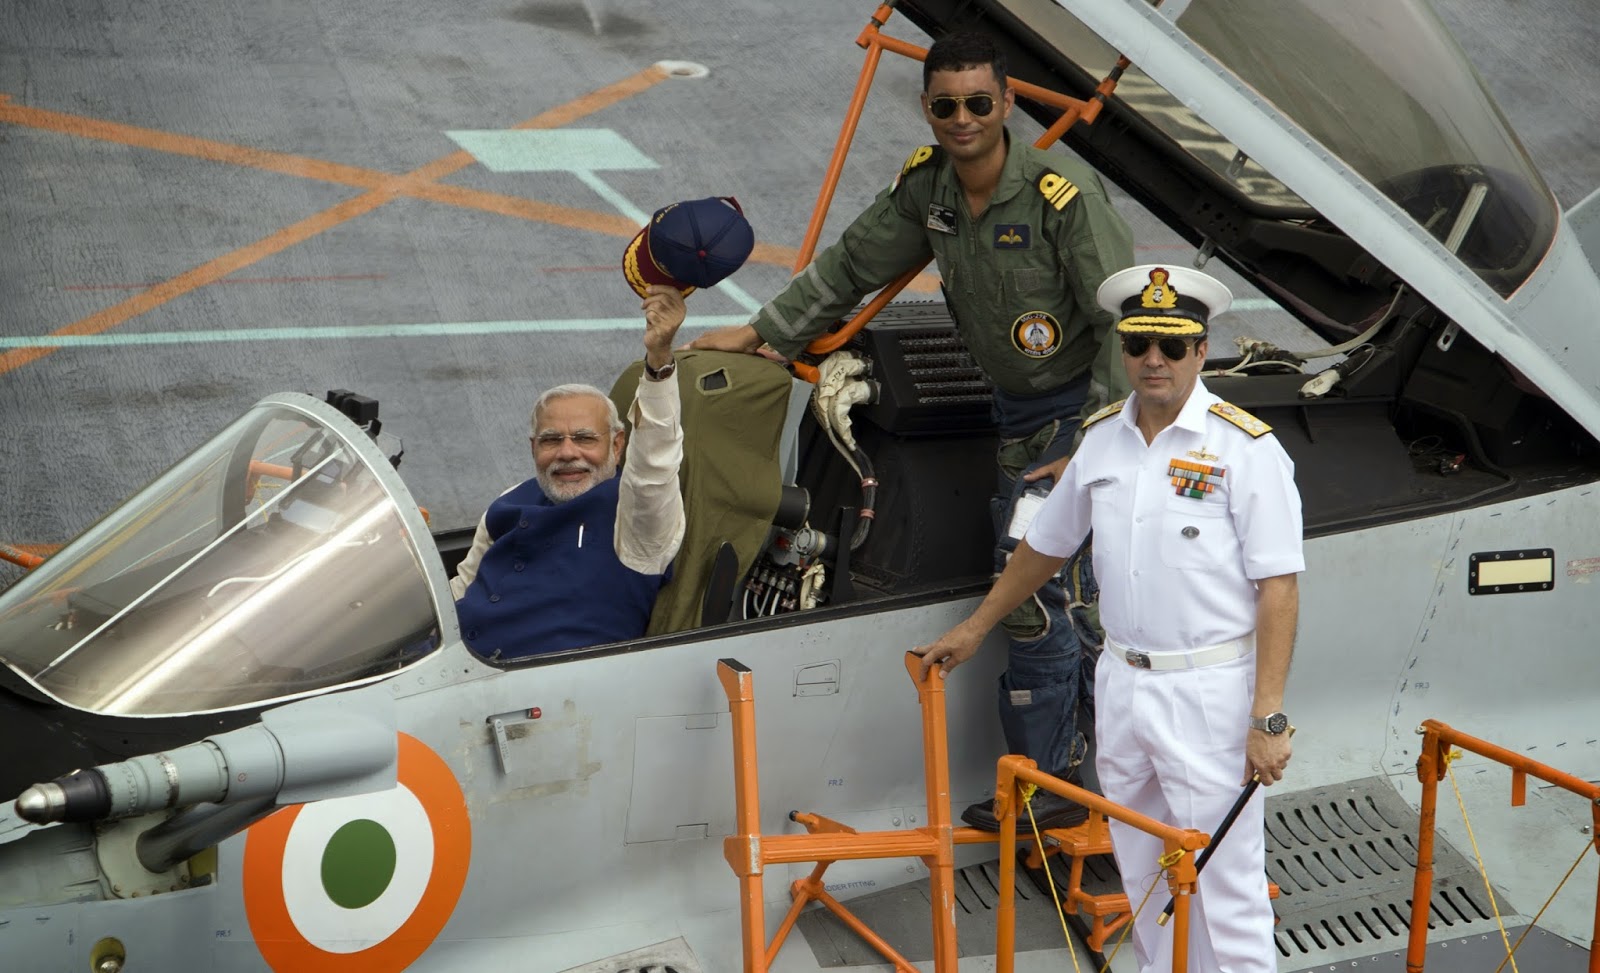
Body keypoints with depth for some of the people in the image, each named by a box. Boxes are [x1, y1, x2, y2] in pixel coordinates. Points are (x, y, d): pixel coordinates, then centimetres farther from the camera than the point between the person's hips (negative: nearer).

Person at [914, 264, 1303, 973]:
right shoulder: (1101, 437, 7)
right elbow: (1046, 543, 21)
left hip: (1210, 692, -6)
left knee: (1225, 879, -3)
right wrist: (974, 628, 26)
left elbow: (1278, 587, -14)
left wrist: (1267, 717, -18)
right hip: (1121, 683, 6)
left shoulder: (1245, 447, -11)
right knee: (1143, 872, 16)